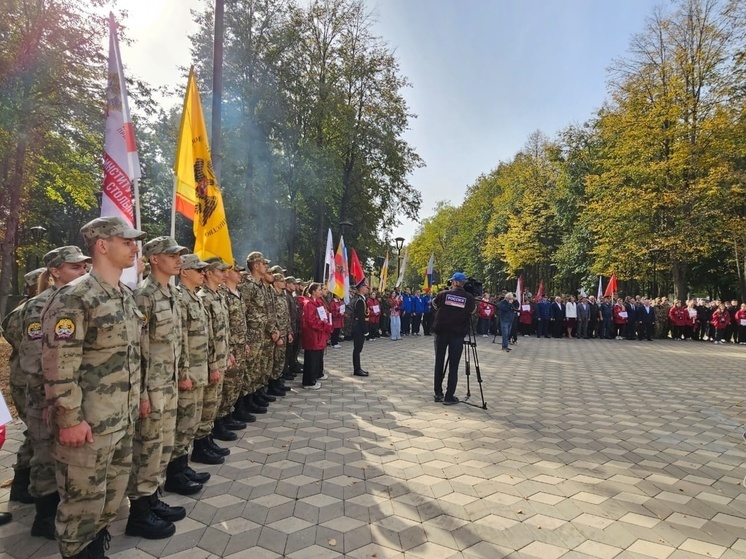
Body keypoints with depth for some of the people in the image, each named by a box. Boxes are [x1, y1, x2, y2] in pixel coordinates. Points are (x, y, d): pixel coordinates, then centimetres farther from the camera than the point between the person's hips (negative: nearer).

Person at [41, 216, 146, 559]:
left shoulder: (126, 296, 9)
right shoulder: (73, 298, -18)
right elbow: (58, 365, -21)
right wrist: (69, 419, -20)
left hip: (123, 419, 8)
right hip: (88, 422, -8)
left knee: (113, 493, 22)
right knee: (83, 498, 8)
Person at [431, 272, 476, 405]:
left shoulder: (443, 294, -3)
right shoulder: (469, 297, -4)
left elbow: (434, 304, 14)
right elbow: (473, 311, 11)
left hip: (441, 333, 1)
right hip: (457, 335, -1)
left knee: (439, 363, 11)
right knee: (453, 366, 4)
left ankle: (438, 394, 18)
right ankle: (449, 397, 3)